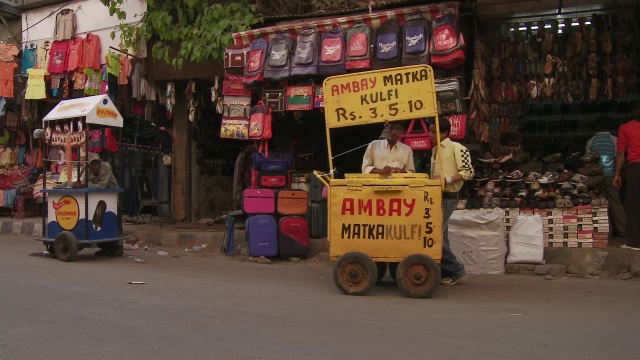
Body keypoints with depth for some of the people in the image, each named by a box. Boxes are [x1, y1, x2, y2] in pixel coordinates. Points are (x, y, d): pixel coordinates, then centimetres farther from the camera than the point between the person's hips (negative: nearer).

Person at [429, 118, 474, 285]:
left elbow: (468, 172, -15)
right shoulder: (435, 150, 16)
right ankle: (447, 272, 17)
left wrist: (446, 179, -21)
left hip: (448, 197, -8)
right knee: (440, 235, 9)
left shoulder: (456, 148, -9)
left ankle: (456, 270, 1)